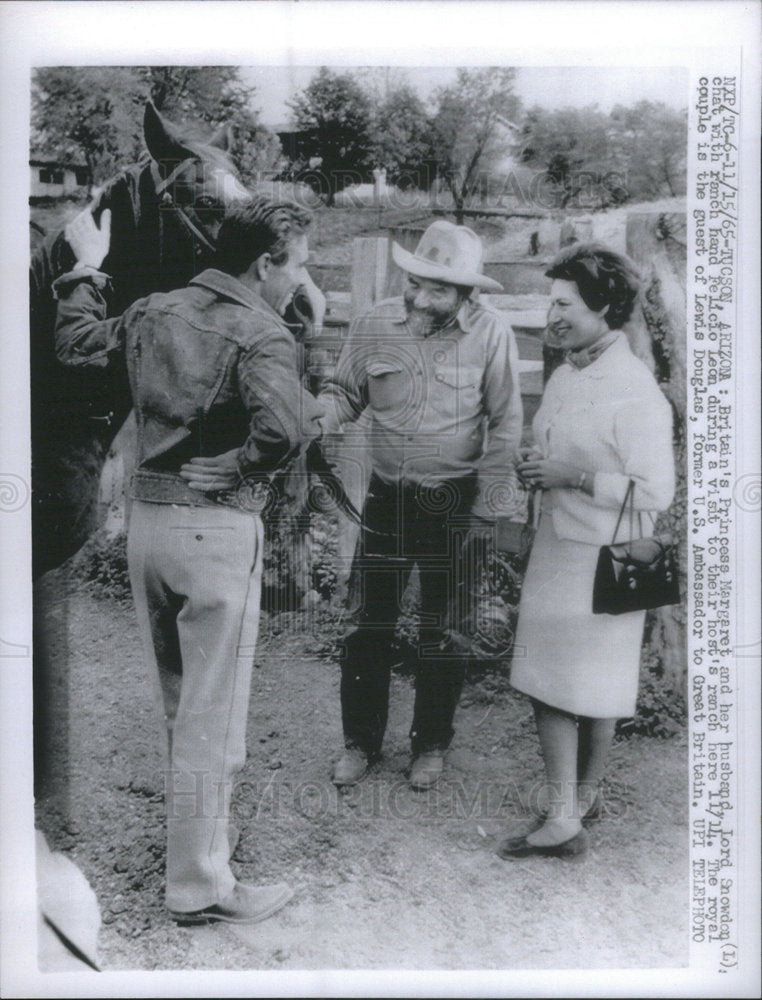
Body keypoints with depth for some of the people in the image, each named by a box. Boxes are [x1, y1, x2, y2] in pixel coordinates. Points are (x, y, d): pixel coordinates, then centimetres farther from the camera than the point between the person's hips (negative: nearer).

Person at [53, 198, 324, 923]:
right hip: (214, 527, -7)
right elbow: (280, 428, -31)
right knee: (212, 713, 4)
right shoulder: (261, 334, -14)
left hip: (146, 518, 8)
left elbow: (75, 343, 23)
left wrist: (85, 269, 36)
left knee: (177, 702, 22)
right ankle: (199, 886, 17)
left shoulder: (154, 311, 8)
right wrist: (242, 467, -11)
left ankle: (196, 832, 42)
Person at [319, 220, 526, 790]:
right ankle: (361, 741, 26)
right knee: (367, 625, 7)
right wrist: (318, 417, -14)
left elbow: (505, 422, -5)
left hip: (453, 501, -2)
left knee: (443, 632, 10)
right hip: (387, 493, 2)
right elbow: (345, 394, 8)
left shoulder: (490, 334, -9)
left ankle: (431, 745, 29)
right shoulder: (376, 327, -2)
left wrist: (491, 501, -7)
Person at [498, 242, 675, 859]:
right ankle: (563, 816, 23)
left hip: (603, 559, -8)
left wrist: (573, 477, -19)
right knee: (545, 683, 11)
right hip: (554, 546, 8)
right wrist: (536, 473, 3)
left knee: (595, 692, 7)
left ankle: (582, 796, 24)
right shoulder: (565, 375, 10)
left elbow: (656, 493, -21)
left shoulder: (635, 392, -17)